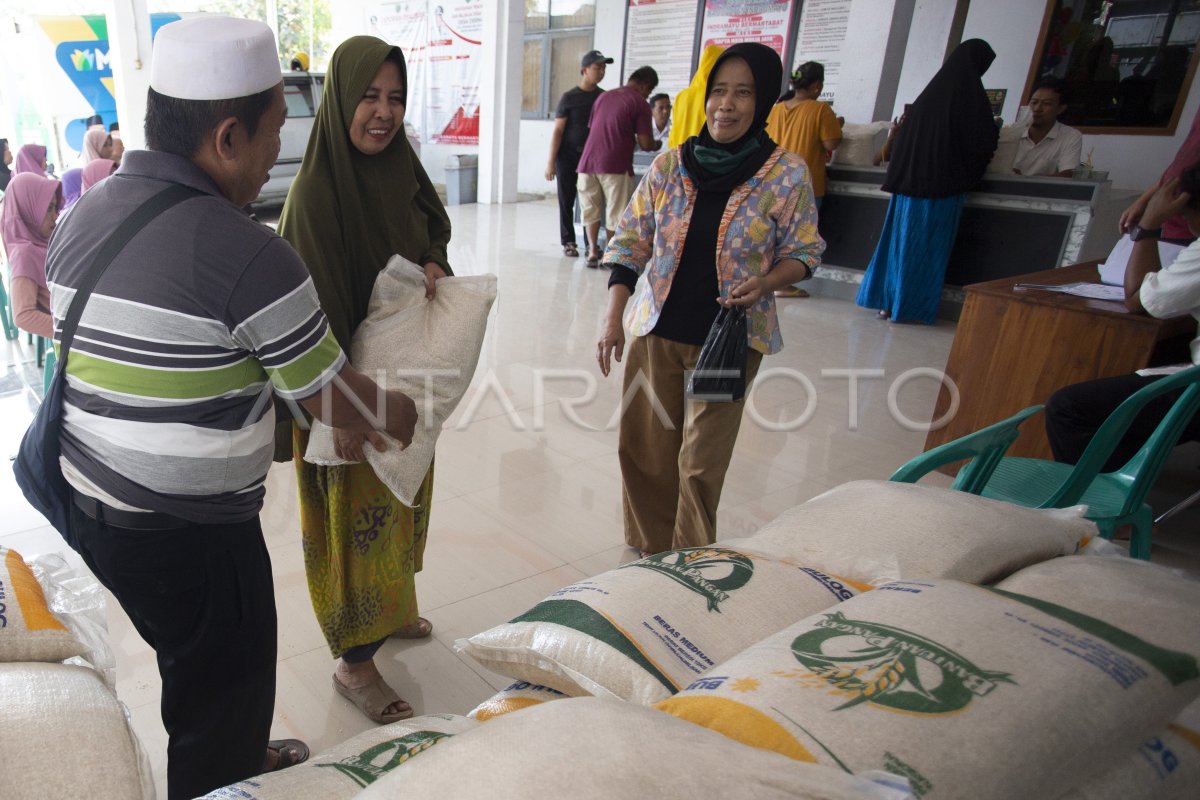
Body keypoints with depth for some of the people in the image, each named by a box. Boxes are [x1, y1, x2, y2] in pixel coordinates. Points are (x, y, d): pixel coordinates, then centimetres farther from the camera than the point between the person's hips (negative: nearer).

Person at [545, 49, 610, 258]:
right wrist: (551, 161, -9)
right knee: (566, 201, 3)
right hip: (568, 156, -2)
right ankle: (568, 242, 12)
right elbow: (557, 130, -3)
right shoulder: (569, 97, -2)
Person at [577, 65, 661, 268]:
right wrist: (656, 145, 16)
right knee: (615, 213, 7)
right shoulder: (640, 103, -1)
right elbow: (645, 143, -7)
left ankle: (593, 251, 7)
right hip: (615, 166, -5)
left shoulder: (603, 96, 18)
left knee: (591, 210, 14)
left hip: (588, 161, 5)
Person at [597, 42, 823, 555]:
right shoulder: (668, 166, 0)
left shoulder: (788, 175, -5)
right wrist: (613, 320, -6)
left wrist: (765, 282, -19)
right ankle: (649, 549, 32)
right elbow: (629, 243, 3)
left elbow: (803, 252, 3)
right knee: (643, 447, 9)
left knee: (702, 460, 1)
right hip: (656, 331, 3)